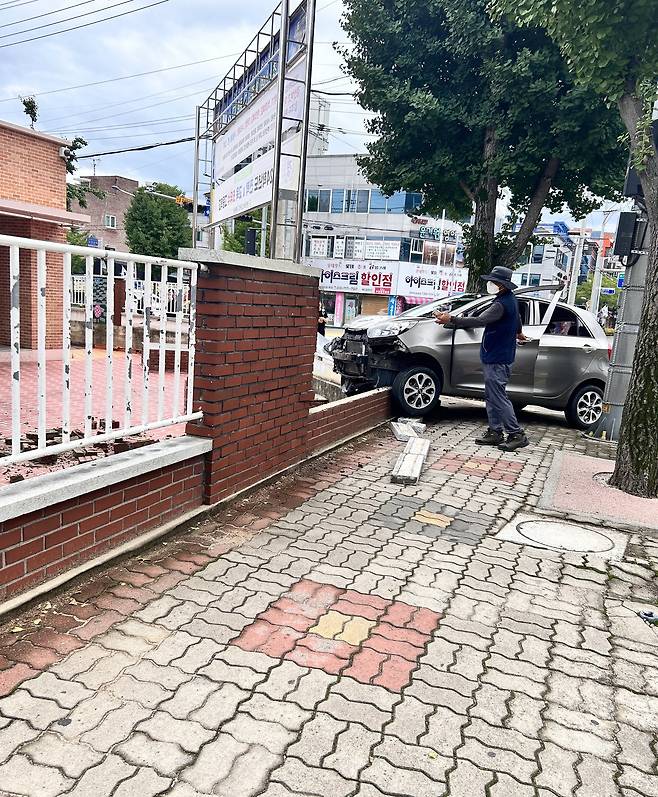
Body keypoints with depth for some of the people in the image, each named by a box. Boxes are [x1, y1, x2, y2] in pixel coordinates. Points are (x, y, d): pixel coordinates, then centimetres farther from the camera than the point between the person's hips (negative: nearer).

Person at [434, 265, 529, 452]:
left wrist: (451, 320, -34)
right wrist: (519, 333, 53)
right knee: (491, 396, 13)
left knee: (498, 397, -6)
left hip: (497, 360, -10)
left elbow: (479, 321, -31)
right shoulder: (511, 300, 13)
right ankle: (495, 431, 19)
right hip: (496, 357, 10)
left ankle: (516, 434, 1)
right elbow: (517, 318, 32)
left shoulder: (502, 304, -20)